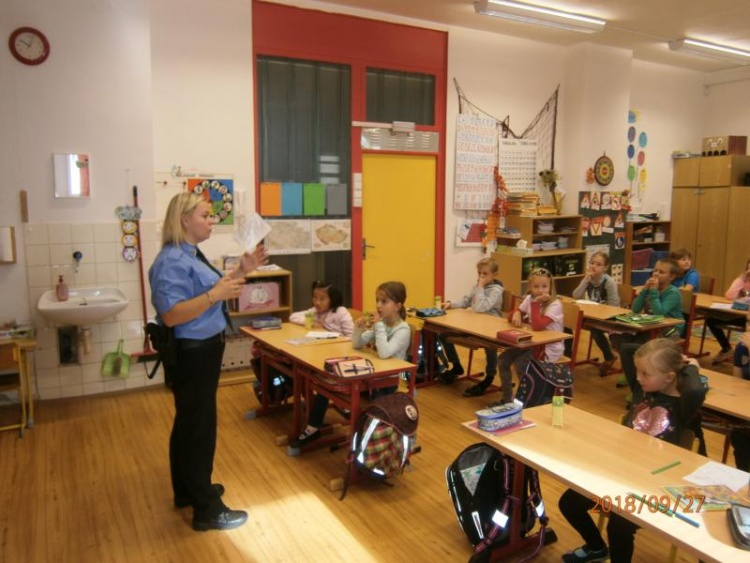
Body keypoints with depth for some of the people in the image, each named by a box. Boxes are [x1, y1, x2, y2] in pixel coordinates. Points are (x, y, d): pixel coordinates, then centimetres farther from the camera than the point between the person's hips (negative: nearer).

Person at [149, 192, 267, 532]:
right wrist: (216, 294, -34)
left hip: (202, 351, 11)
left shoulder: (191, 255, 10)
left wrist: (241, 271, 7)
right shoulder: (173, 261, -22)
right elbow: (171, 315, -29)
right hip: (190, 354, -11)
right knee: (199, 427, -1)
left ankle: (188, 491, 38)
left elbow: (204, 293, 17)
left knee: (190, 424, 21)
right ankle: (207, 510, 13)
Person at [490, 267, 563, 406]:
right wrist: (517, 314, -13)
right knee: (503, 358, -7)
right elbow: (515, 312, 11)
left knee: (521, 364, -25)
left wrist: (536, 303, -32)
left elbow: (537, 326, -33)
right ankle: (507, 398, 7)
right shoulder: (529, 299, -1)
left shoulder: (555, 305, -21)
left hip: (549, 348, -7)